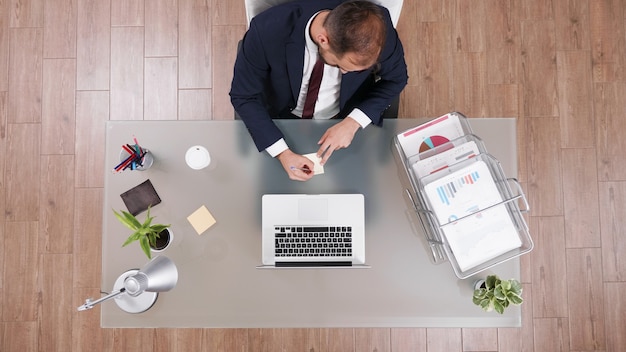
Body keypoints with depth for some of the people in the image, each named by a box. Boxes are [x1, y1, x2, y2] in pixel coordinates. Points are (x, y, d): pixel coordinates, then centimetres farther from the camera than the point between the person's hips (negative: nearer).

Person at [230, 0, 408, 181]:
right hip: (284, 118, 0)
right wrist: (282, 153, -30)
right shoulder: (268, 29, -32)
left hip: (349, 120, 1)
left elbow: (396, 78, -9)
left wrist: (354, 122, -23)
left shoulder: (378, 26, -28)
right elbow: (243, 96, -20)